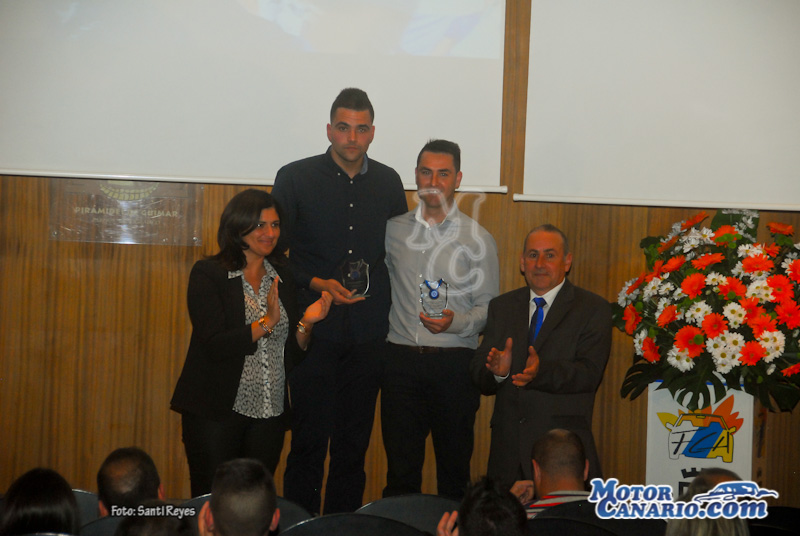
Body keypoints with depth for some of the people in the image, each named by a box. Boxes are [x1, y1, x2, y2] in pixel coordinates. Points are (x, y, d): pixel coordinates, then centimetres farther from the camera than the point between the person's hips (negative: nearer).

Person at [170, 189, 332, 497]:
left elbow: (293, 353, 10)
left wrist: (307, 322, -8)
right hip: (216, 413, -4)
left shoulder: (282, 278, 10)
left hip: (269, 414, 5)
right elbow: (215, 345, -16)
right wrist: (267, 322, -23)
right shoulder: (208, 274, -5)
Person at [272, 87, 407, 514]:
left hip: (369, 333, 3)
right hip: (314, 330, -3)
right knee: (309, 441, -1)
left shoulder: (388, 182, 10)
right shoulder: (295, 178, 0)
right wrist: (317, 284, -12)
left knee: (354, 443, 8)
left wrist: (386, 301, 7)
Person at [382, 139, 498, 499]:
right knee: (400, 467, 6)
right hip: (401, 359, 2)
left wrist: (456, 322, -17)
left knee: (454, 466, 6)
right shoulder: (394, 230, 8)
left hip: (454, 364, -2)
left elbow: (489, 307, 1)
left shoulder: (478, 239, 1)